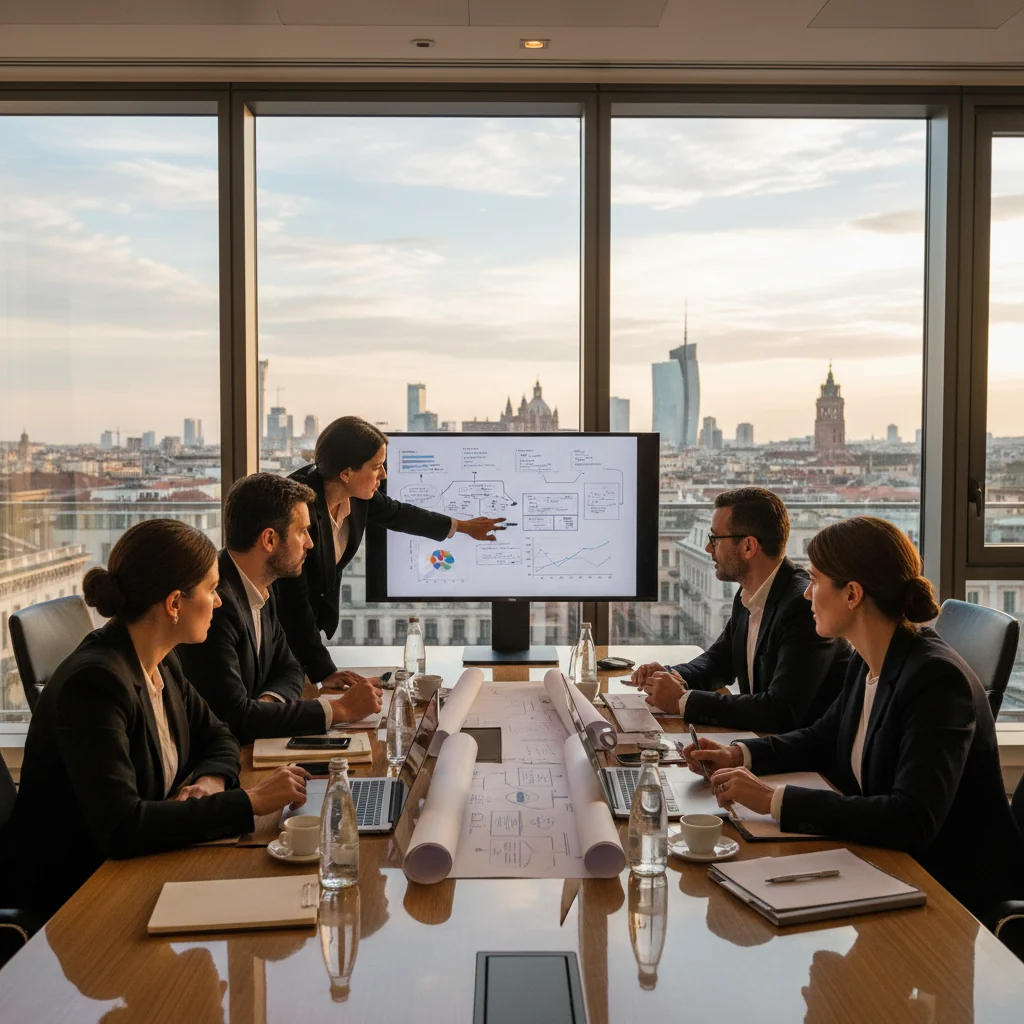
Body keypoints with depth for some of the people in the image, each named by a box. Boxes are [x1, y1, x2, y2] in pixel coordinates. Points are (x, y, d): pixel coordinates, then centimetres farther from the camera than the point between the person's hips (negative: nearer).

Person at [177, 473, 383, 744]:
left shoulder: (260, 590, 5)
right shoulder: (215, 602, -23)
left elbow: (288, 669, 13)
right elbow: (235, 718, -25)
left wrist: (268, 704, -10)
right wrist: (340, 708, -20)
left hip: (244, 745, 8)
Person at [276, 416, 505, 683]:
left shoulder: (356, 495, -11)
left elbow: (398, 514, 11)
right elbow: (292, 598, -29)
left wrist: (464, 526, 23)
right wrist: (324, 671, -26)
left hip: (315, 616, 7)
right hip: (280, 620, -7)